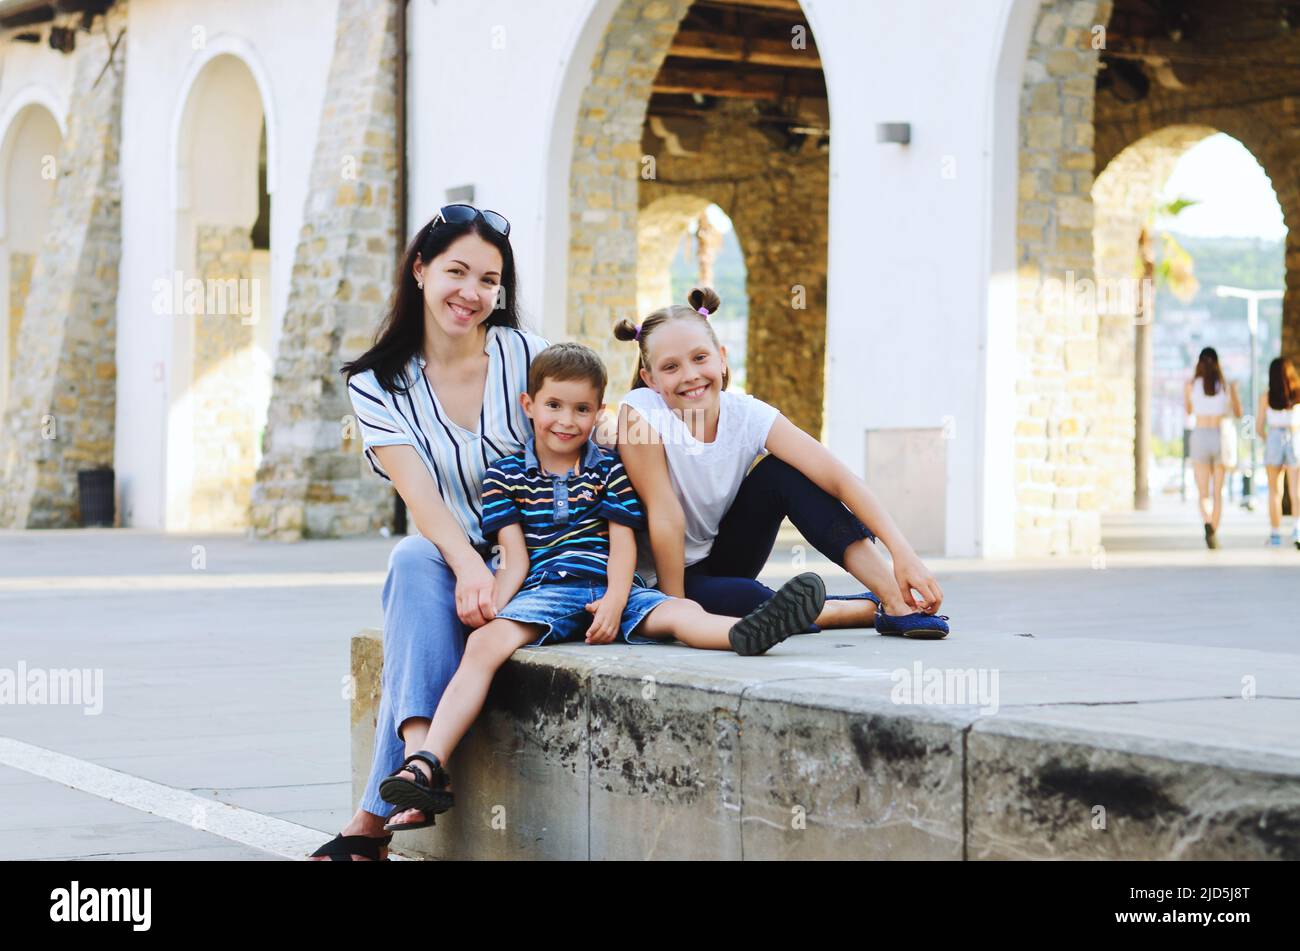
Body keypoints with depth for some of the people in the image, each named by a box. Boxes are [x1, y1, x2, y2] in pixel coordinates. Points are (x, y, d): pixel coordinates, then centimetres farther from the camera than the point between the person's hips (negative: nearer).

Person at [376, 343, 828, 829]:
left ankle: (747, 633, -57)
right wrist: (491, 610, -13)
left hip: (609, 590, 2)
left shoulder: (609, 471, 13)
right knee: (484, 643, -29)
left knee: (680, 612, -27)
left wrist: (615, 601, -14)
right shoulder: (505, 475, 10)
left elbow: (622, 544, 4)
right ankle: (428, 766, -41)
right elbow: (515, 559, 5)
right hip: (544, 589, -2)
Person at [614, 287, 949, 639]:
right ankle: (871, 609, -13)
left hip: (719, 557, 4)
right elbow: (666, 517, -24)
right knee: (746, 600, -35)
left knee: (783, 472, -18)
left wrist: (902, 552, -35)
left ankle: (897, 602, -20)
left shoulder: (748, 415, -15)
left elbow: (840, 479, -24)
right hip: (659, 578, -4)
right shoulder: (641, 412, -24)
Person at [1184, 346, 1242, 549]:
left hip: (1199, 439, -1)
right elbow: (1238, 413, 15)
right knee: (1217, 493, 14)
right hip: (1220, 439, 1)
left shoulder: (1190, 385, -1)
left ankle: (1208, 524, -30)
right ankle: (1214, 535, 10)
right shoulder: (1227, 386, 1)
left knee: (1203, 494, 0)